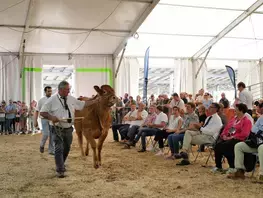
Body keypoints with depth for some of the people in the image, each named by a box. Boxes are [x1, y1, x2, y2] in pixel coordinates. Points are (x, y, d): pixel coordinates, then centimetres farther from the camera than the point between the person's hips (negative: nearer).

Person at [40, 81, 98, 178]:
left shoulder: (71, 99, 5)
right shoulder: (52, 100, -9)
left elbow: (83, 104, 14)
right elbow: (42, 112, -7)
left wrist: (96, 100, 11)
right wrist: (51, 117, -23)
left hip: (68, 129, 6)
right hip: (57, 129, -5)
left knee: (67, 148, 17)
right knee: (59, 148, -10)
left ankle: (61, 165, 40)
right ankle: (59, 170, 1)